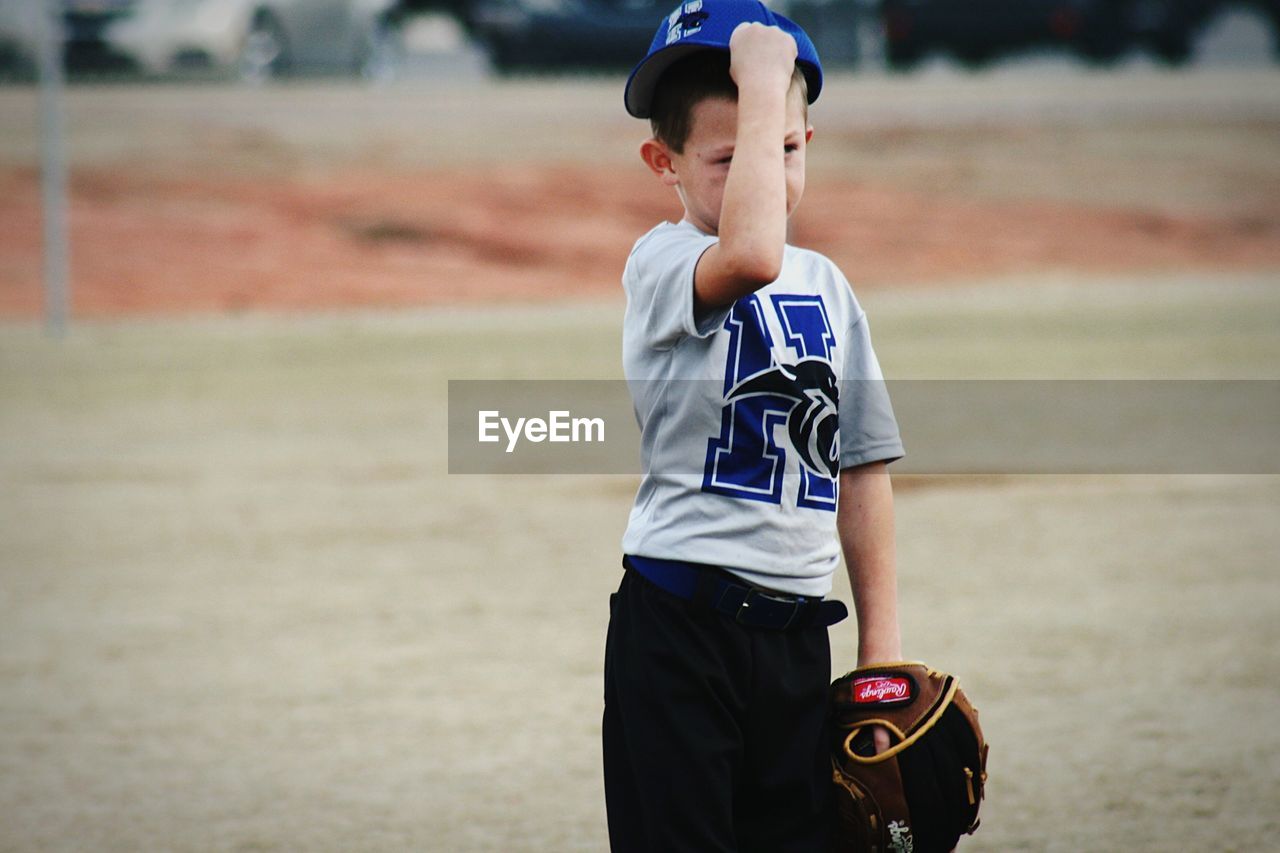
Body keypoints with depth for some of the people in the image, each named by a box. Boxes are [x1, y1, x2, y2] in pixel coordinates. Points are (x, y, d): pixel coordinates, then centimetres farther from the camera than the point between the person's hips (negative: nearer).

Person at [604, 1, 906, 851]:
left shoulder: (826, 287, 13)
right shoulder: (660, 263, -7)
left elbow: (861, 466, 16)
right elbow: (749, 256, -32)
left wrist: (883, 644, 11)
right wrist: (763, 86, -25)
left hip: (797, 628, 6)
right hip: (681, 615, -6)